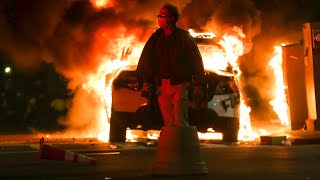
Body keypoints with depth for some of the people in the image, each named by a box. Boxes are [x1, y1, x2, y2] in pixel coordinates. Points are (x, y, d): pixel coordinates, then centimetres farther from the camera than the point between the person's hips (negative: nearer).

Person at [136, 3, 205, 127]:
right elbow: (146, 60, 16)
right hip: (162, 85, 4)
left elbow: (196, 61, 1)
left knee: (179, 123, -14)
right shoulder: (156, 38, 14)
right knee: (168, 124, 2)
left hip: (180, 84, -4)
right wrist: (146, 82, 7)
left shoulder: (184, 37, 2)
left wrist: (198, 85, -5)